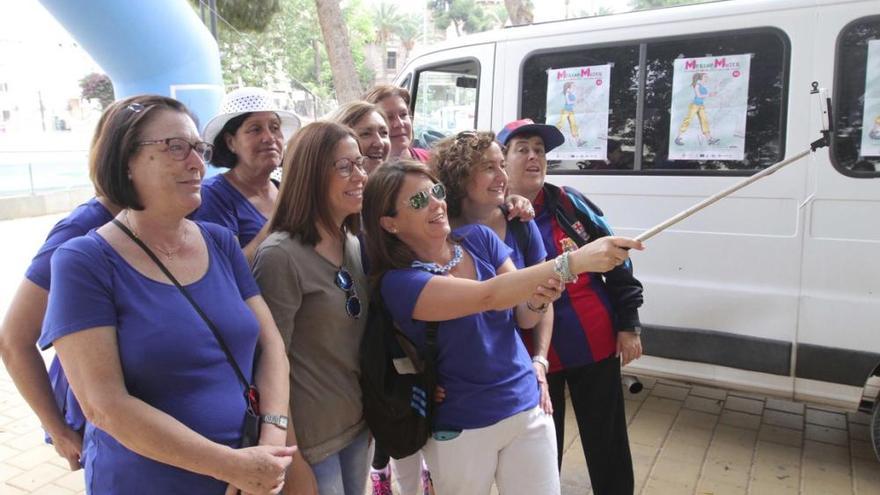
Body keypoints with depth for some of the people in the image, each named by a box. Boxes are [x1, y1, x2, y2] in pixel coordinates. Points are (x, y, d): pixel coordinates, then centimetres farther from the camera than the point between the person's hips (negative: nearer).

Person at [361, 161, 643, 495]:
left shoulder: (479, 238, -5)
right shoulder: (399, 282, -19)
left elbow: (523, 318, -2)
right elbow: (488, 296, -33)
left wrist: (536, 302, -24)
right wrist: (573, 261, -41)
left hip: (527, 408, 4)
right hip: (460, 429, -3)